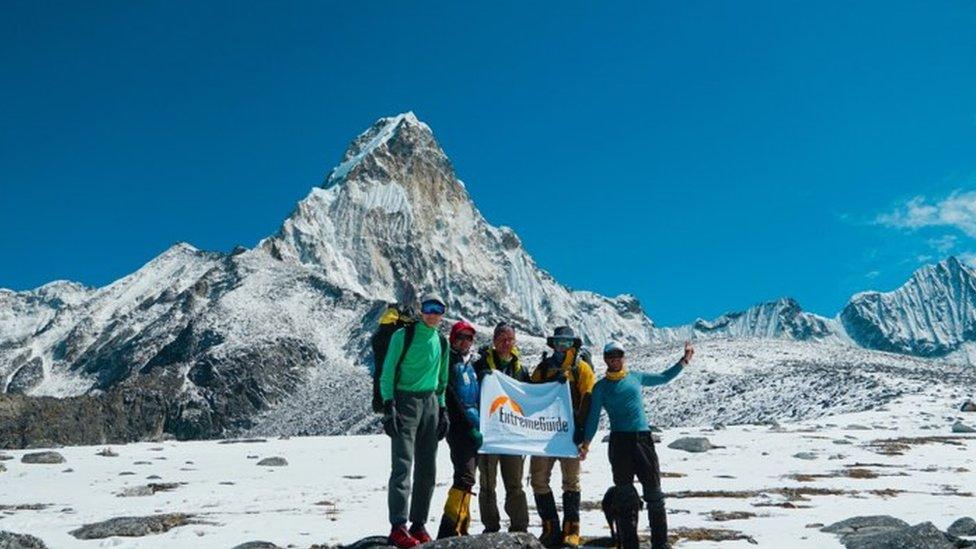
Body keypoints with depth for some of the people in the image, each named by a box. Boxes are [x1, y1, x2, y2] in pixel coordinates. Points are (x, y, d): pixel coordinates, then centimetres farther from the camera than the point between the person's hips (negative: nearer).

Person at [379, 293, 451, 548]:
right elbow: (388, 373, -6)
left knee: (427, 468, 6)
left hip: (430, 403, 6)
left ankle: (418, 525, 15)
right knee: (403, 465, -13)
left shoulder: (441, 342, 13)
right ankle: (398, 528, -12)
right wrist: (388, 406, -15)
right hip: (405, 401, -6)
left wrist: (442, 410, 15)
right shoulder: (403, 335, -4)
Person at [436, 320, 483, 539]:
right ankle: (449, 530, -17)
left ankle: (461, 527, 19)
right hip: (458, 428, -8)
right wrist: (471, 426, -16)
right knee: (465, 477, -18)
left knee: (467, 478, 11)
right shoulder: (449, 363, -5)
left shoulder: (471, 365, 19)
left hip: (474, 429, 8)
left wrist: (479, 426, 15)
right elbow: (452, 401, -13)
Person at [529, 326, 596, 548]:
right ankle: (551, 528, 11)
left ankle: (571, 530, 8)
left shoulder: (582, 368, 3)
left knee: (571, 480, 1)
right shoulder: (543, 367, 13)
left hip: (570, 431, -3)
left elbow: (588, 400, -7)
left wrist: (582, 427, -18)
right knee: (538, 478, 1)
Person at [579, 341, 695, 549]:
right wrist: (586, 442, -4)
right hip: (619, 442, -2)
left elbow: (663, 378, 27)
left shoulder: (636, 377, 14)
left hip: (644, 439, 2)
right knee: (625, 495, 3)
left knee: (654, 493, -1)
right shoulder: (601, 387, 8)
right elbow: (593, 416, 6)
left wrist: (684, 361, 25)